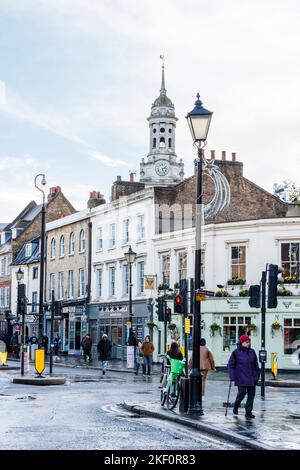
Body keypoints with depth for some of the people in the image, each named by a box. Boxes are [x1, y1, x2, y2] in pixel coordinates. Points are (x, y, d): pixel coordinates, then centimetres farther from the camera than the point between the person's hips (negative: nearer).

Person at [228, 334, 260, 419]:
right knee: (242, 393, -10)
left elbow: (255, 365, 16)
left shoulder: (252, 352, 9)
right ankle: (235, 407, 17)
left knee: (251, 395, 2)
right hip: (241, 378, -5)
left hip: (251, 378, 5)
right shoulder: (236, 352, -4)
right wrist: (232, 376, -9)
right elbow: (231, 365, -2)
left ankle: (248, 412, 11)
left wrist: (257, 376, 14)